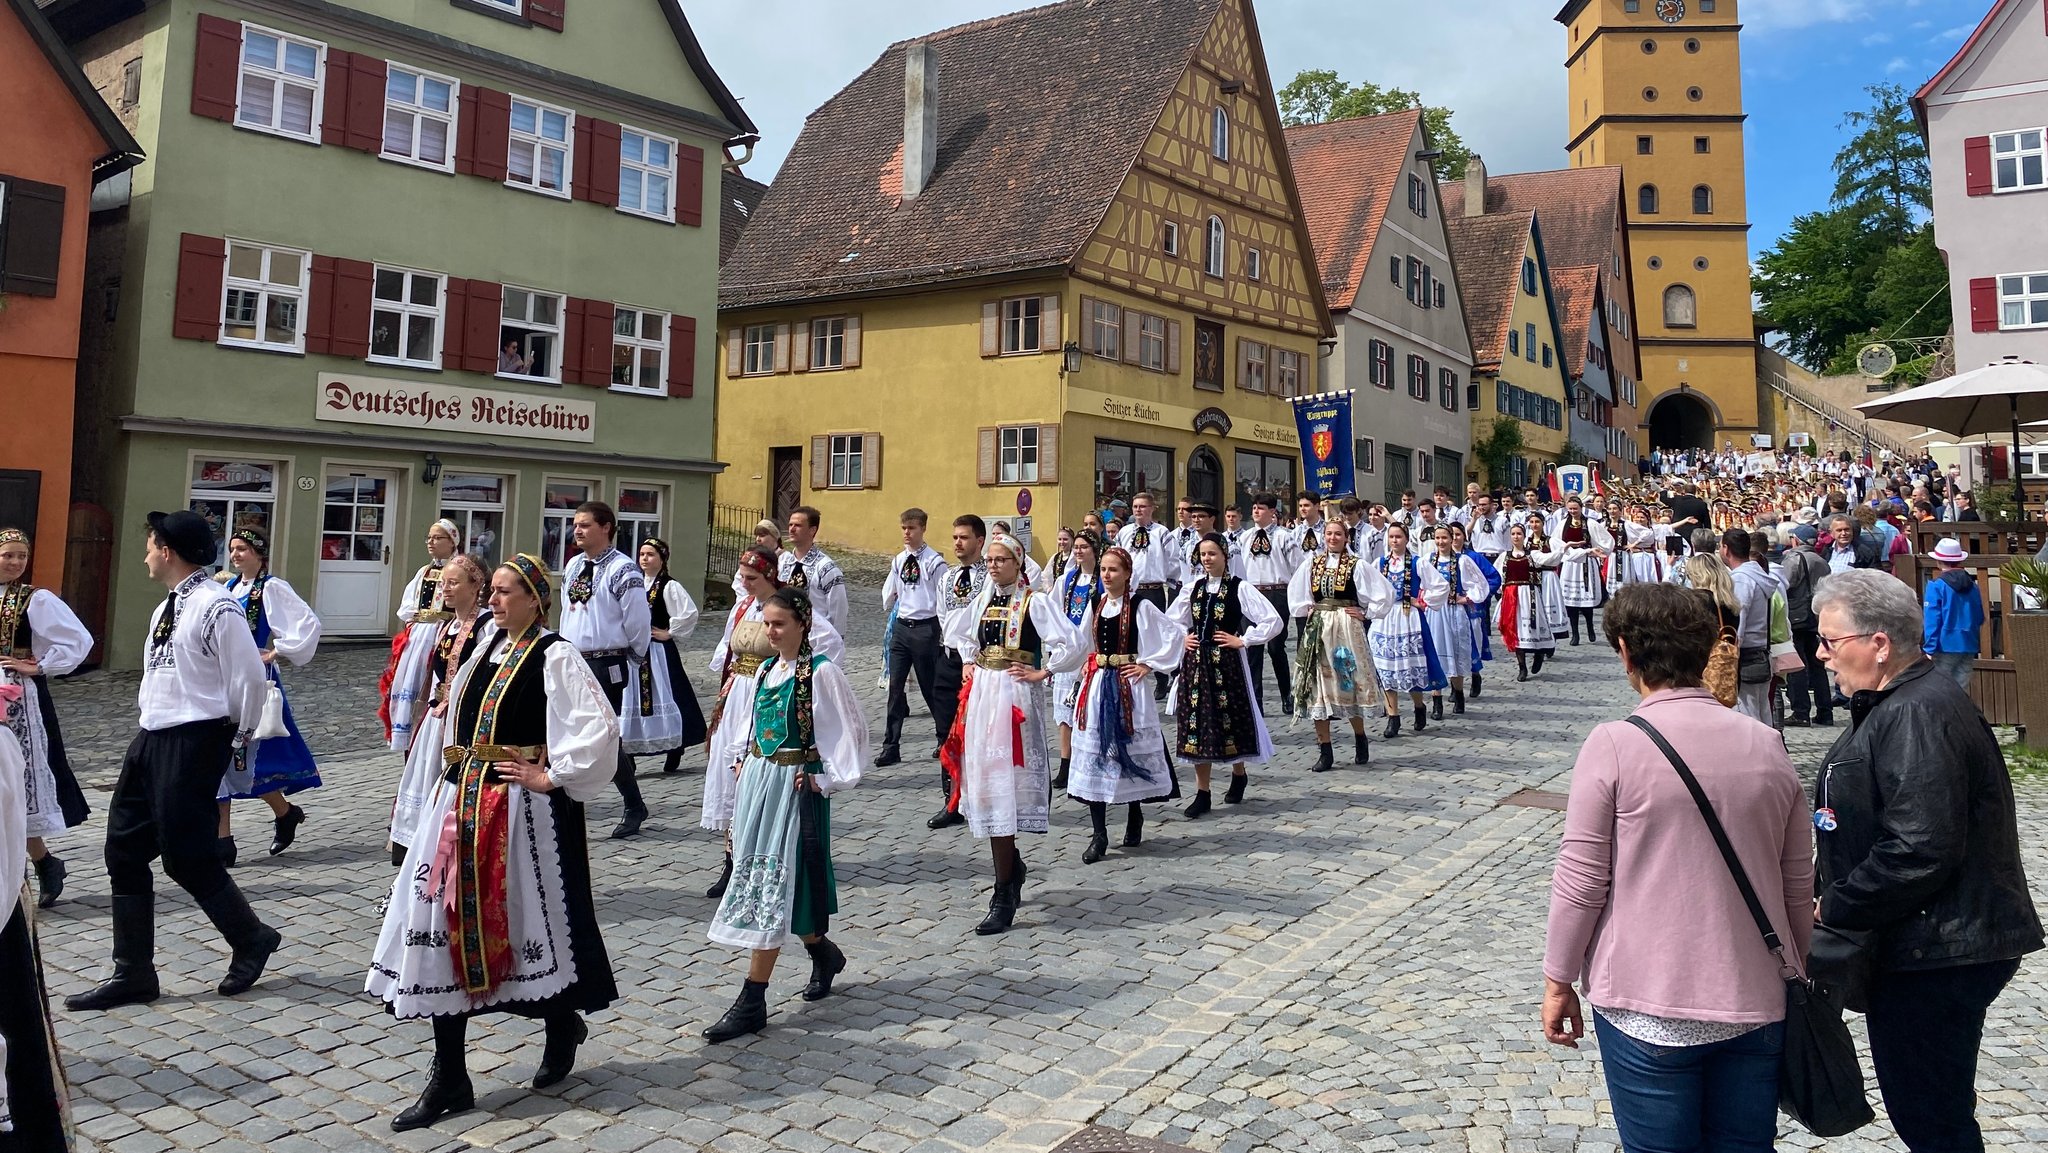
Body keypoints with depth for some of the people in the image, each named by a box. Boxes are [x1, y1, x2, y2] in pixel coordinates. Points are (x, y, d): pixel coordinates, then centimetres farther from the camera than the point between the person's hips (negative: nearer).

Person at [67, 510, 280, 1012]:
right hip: (152, 739, 10)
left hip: (193, 743, -10)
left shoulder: (215, 607, -17)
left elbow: (249, 679, -17)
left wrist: (237, 741, -6)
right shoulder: (166, 608, 14)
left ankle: (252, 939, 19)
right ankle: (133, 973, 20)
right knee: (124, 852, 10)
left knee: (186, 856, -3)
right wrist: (152, 718, 15)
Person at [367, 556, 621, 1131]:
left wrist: (552, 777, -16)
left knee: (525, 920, 5)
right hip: (463, 804, 7)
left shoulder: (555, 656, -11)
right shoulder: (489, 648, 11)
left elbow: (599, 727, -21)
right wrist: (460, 780, 17)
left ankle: (563, 1024, 34)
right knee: (444, 921, 4)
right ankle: (449, 1079, 12)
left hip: (521, 810, -7)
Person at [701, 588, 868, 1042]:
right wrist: (744, 762, 12)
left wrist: (830, 779, -12)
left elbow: (850, 727, -11)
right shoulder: (766, 669, 9)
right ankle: (822, 952, 34)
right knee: (758, 880, 12)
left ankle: (752, 1003, 0)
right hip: (757, 782, 8)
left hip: (795, 787, -8)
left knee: (773, 884, -6)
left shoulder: (820, 672, -12)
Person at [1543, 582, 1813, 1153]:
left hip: (1649, 1004, -4)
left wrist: (1558, 982, 1)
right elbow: (1798, 884, 9)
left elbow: (1581, 880, -11)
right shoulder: (1767, 743, 1)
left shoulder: (1614, 745, -14)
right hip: (1755, 1000, 4)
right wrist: (1798, 973, 24)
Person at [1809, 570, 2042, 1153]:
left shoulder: (1918, 716, -22)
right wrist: (1834, 899, 10)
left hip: (1938, 954, -10)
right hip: (1928, 944, 10)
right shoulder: (1898, 705, 12)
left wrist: (1835, 909, -17)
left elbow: (1918, 852, -29)